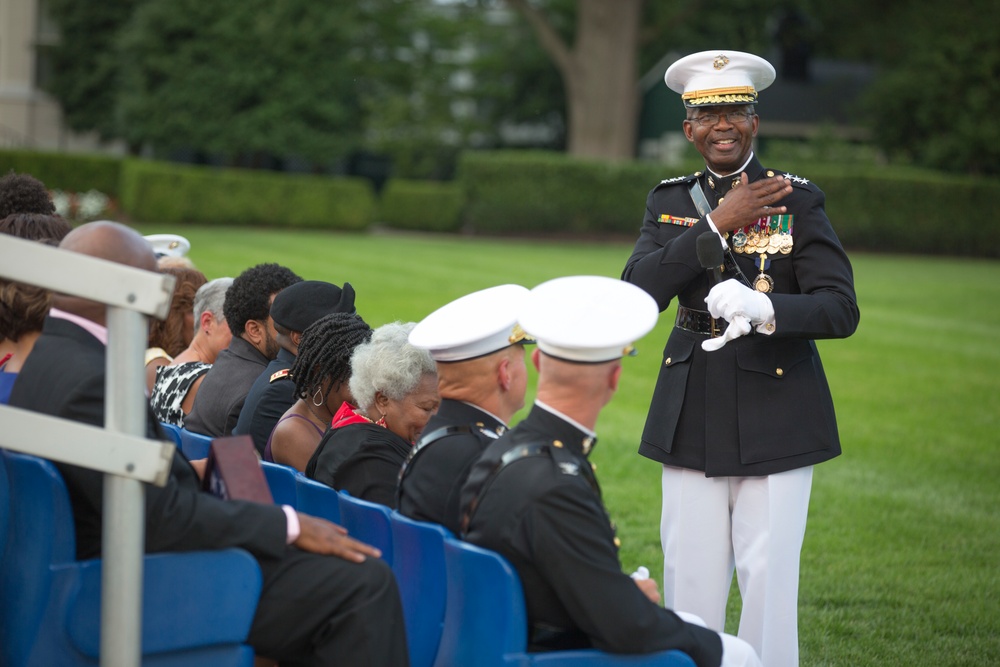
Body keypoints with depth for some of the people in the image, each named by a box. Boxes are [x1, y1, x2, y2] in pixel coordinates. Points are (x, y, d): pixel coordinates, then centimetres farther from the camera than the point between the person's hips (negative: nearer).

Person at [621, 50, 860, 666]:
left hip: (774, 416, -3)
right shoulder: (670, 201, 8)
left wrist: (765, 309, -30)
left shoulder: (797, 200, -2)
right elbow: (639, 293, -9)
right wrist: (718, 223, -15)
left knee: (770, 578, -4)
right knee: (690, 576, 4)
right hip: (694, 421, 3)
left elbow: (841, 309, -11)